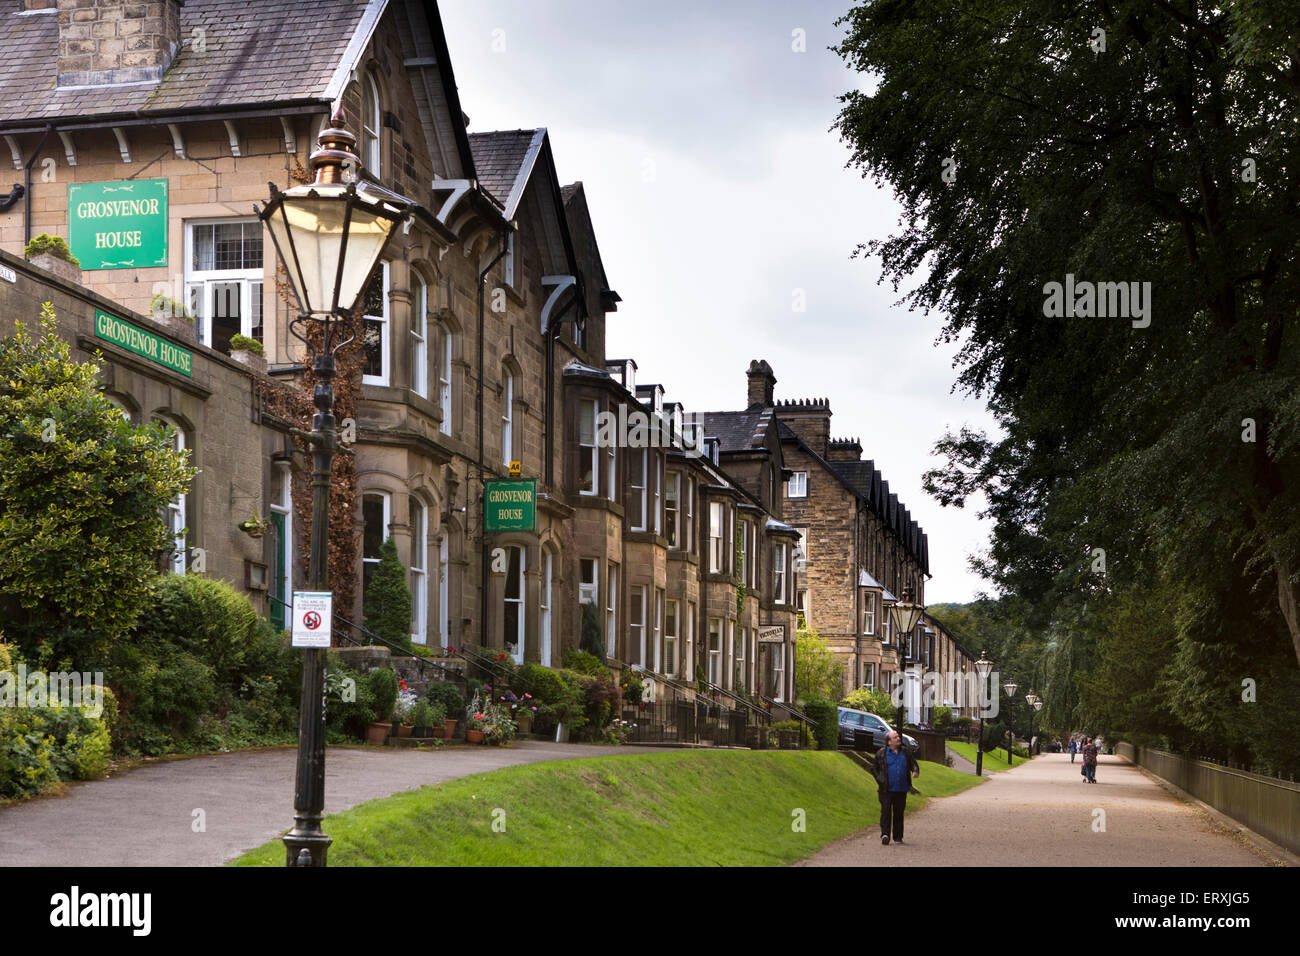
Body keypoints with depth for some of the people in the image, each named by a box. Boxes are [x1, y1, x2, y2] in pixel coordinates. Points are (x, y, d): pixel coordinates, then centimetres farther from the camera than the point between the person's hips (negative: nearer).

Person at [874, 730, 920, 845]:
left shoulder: (905, 753, 12)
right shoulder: (881, 753, 3)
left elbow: (914, 764, 19)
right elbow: (875, 769, 8)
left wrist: (915, 771, -3)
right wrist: (880, 781, -3)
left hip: (901, 790, 3)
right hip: (886, 790, -3)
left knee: (899, 813, 8)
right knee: (886, 811, -11)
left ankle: (898, 837, 16)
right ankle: (885, 834, -15)